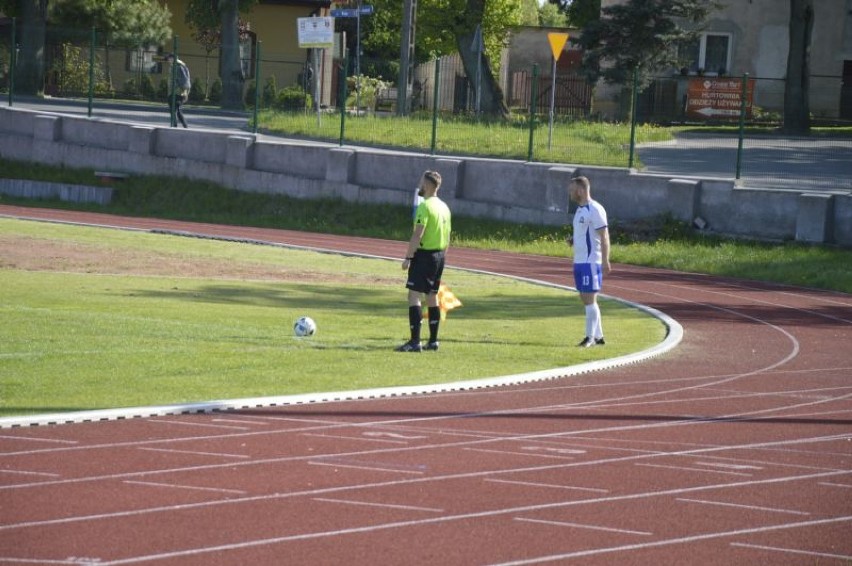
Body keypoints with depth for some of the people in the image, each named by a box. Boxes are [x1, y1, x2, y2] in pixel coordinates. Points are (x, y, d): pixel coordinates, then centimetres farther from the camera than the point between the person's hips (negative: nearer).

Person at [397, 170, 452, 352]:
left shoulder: (425, 206, -15)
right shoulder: (444, 207, 12)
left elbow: (417, 235, -20)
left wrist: (408, 257, -17)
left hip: (424, 255, -9)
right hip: (439, 255, 9)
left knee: (414, 295, -9)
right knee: (432, 296, 14)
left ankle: (415, 341, -17)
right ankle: (433, 341, 17)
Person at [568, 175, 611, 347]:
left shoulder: (594, 210, -13)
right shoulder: (580, 209, 15)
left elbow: (604, 236, -16)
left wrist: (605, 261, -20)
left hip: (591, 262, -10)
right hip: (579, 261, 10)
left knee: (589, 299, -8)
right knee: (587, 299, 11)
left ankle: (590, 337, -5)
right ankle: (598, 336, 15)